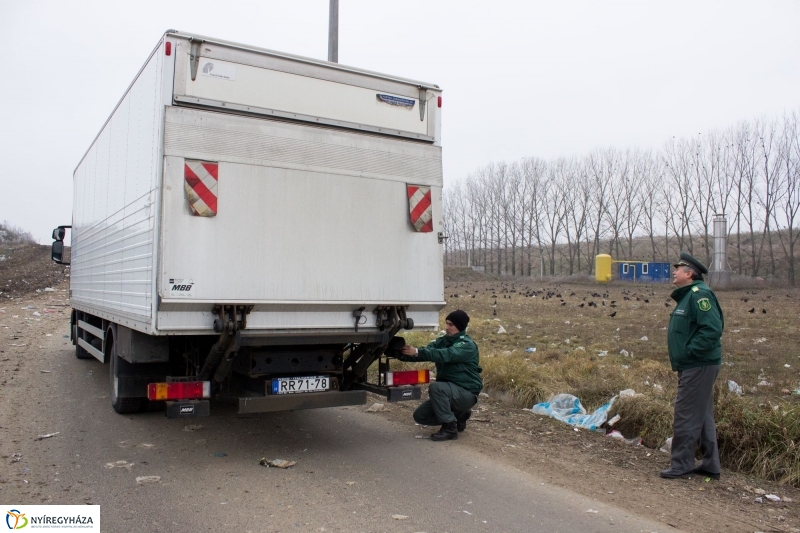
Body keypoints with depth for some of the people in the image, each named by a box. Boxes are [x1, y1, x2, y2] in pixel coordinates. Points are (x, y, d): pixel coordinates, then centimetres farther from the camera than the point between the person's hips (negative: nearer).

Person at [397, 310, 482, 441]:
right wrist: (403, 354, -28)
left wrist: (417, 352, -43)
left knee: (436, 387, -32)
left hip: (466, 392, -8)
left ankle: (450, 429, -18)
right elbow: (426, 352, -9)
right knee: (420, 416, 2)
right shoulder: (442, 341, 5)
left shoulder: (467, 345, -18)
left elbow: (445, 355, -35)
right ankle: (459, 415, 17)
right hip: (448, 391, 8)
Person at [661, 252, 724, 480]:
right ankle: (710, 465, 26)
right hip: (695, 366, 11)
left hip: (698, 367, -11)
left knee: (686, 415, -3)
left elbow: (712, 329, -27)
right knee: (702, 416, 16)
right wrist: (684, 356, 13)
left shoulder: (699, 294, -17)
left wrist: (689, 351, -22)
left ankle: (681, 464, 6)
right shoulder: (687, 295, 16)